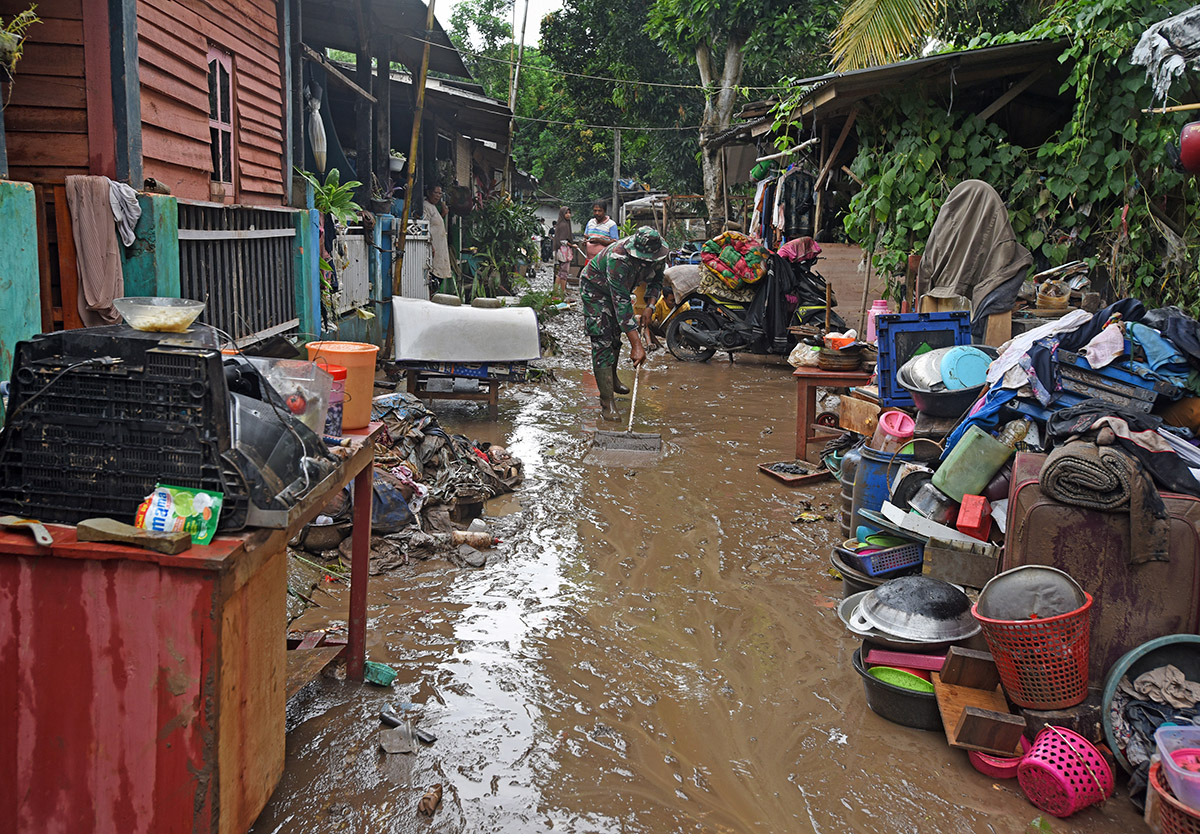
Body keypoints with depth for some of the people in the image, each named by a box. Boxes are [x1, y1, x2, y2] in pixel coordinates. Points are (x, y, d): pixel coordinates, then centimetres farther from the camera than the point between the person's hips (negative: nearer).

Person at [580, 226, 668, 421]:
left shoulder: (658, 254, -22)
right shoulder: (618, 258, -42)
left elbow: (656, 280, 1)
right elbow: (621, 303, -44)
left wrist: (649, 306, -17)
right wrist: (636, 345, -47)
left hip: (621, 288, 7)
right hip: (595, 288, -7)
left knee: (616, 335, 21)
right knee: (603, 341, -15)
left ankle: (613, 378, 45)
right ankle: (606, 403, -16)